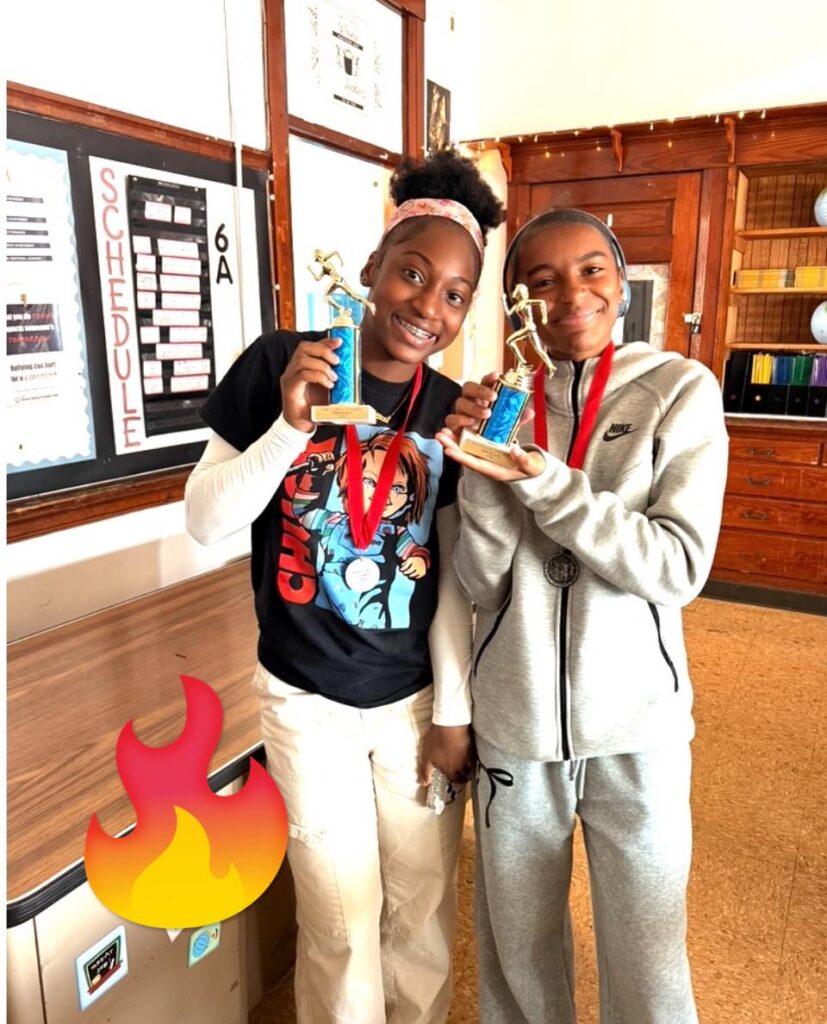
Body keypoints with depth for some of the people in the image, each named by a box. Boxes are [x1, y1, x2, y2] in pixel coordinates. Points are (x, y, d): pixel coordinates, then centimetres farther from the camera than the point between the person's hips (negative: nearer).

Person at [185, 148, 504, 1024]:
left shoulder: (451, 410, -3)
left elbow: (452, 573, 0)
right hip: (308, 698, -2)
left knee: (424, 909, 19)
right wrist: (291, 426, -24)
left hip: (416, 697, 3)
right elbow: (203, 520, -9)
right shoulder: (278, 365, -11)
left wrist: (454, 711, 1)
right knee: (342, 922, 13)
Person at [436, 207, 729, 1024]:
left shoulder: (680, 391, -5)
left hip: (635, 718, -1)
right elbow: (480, 584, -4)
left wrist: (545, 482, -23)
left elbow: (679, 568, -15)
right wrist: (482, 471, -19)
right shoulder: (495, 403, 0)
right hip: (513, 717, 2)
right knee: (518, 948, 20)